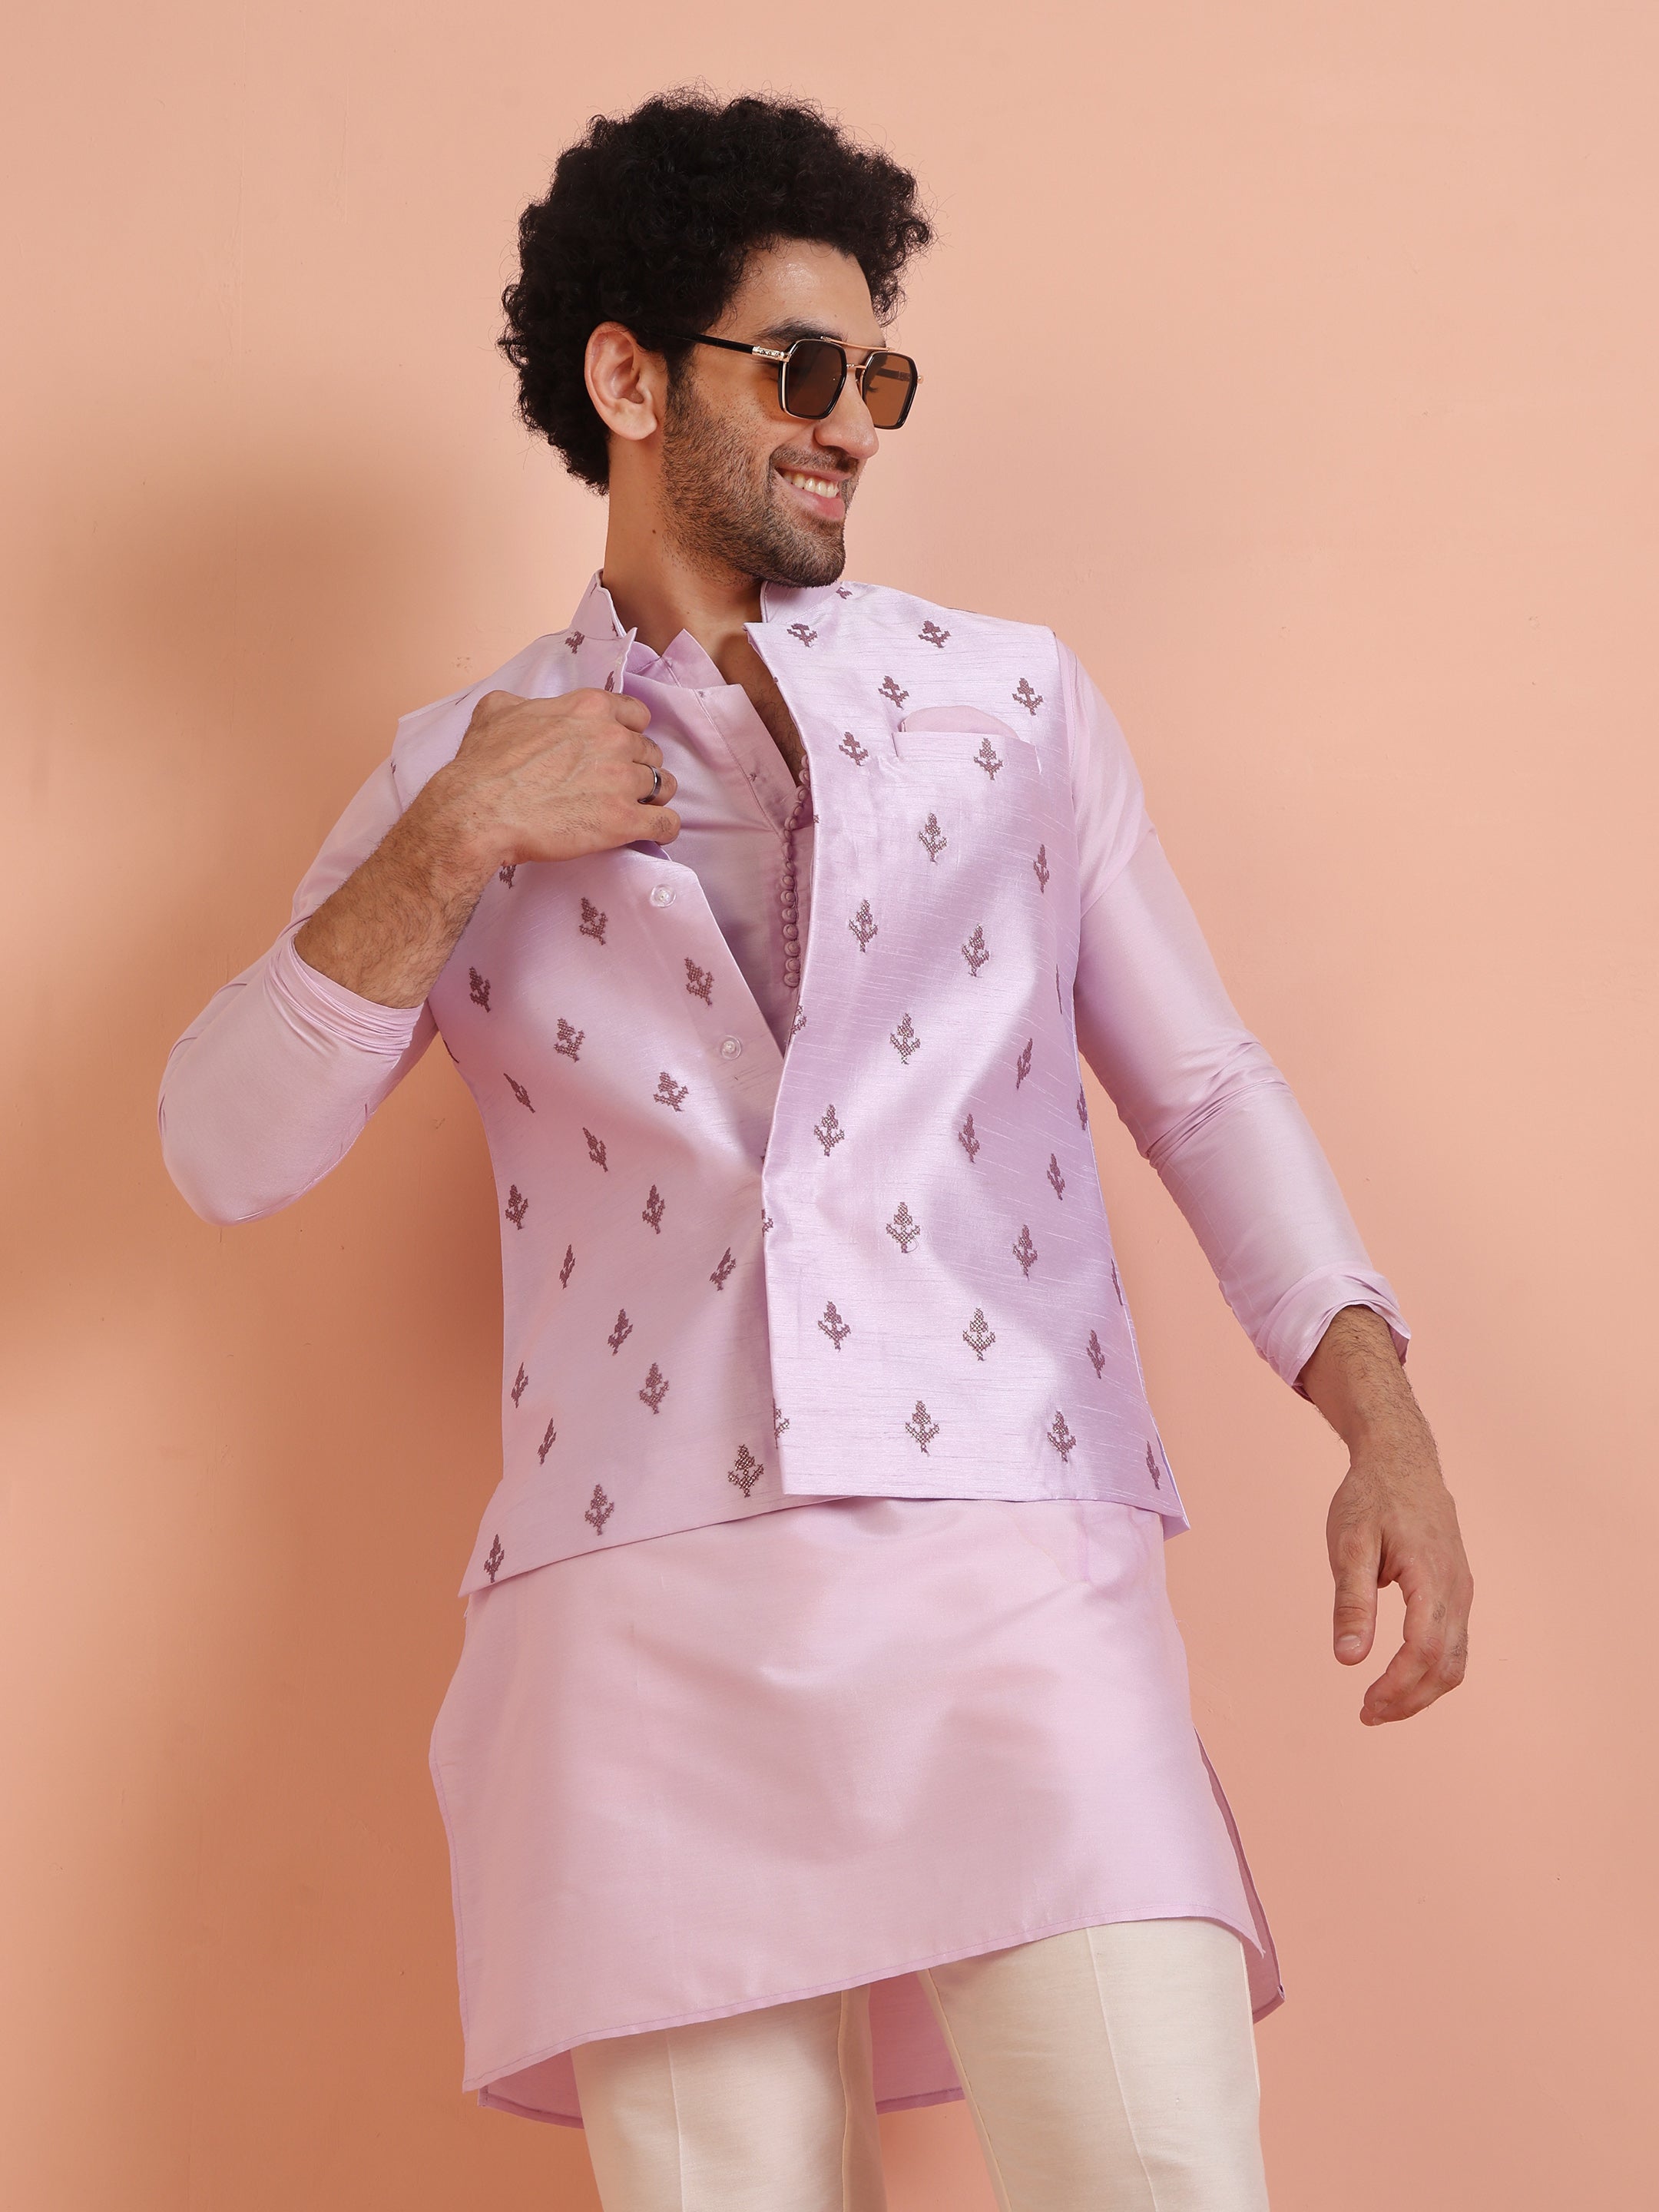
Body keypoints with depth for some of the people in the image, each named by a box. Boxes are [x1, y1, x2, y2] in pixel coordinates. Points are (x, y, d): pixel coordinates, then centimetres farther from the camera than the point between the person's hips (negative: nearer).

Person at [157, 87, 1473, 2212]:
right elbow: (225, 1153, 9)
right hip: (650, 1611, 0)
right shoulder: (465, 766, 16)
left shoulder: (1012, 697, 17)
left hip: (1012, 1566, 0)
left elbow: (1201, 1081, 15)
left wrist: (1382, 1421, 1)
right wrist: (447, 853, -3)